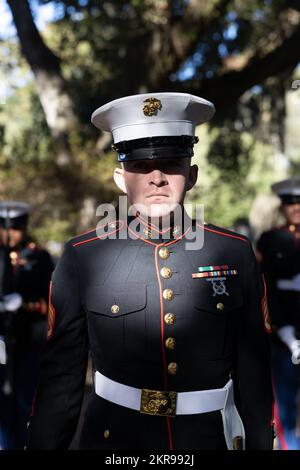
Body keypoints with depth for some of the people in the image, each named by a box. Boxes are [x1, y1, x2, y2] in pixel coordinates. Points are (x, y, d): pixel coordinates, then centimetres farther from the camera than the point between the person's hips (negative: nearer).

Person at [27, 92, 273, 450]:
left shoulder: (234, 254, -6)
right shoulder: (82, 258, -9)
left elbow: (254, 371, 0)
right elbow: (61, 375, -3)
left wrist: (260, 443, 4)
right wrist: (43, 444, -1)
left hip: (211, 437, 1)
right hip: (113, 438, -1)